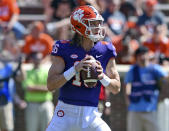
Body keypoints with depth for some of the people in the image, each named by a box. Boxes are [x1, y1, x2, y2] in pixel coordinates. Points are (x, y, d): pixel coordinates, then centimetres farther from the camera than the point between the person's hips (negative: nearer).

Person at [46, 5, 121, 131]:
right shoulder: (65, 49, -7)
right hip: (66, 112, -2)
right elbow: (51, 85, -12)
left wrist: (102, 76, -13)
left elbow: (116, 88, 7)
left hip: (90, 115, 2)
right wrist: (75, 69, -23)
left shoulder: (105, 51, 2)